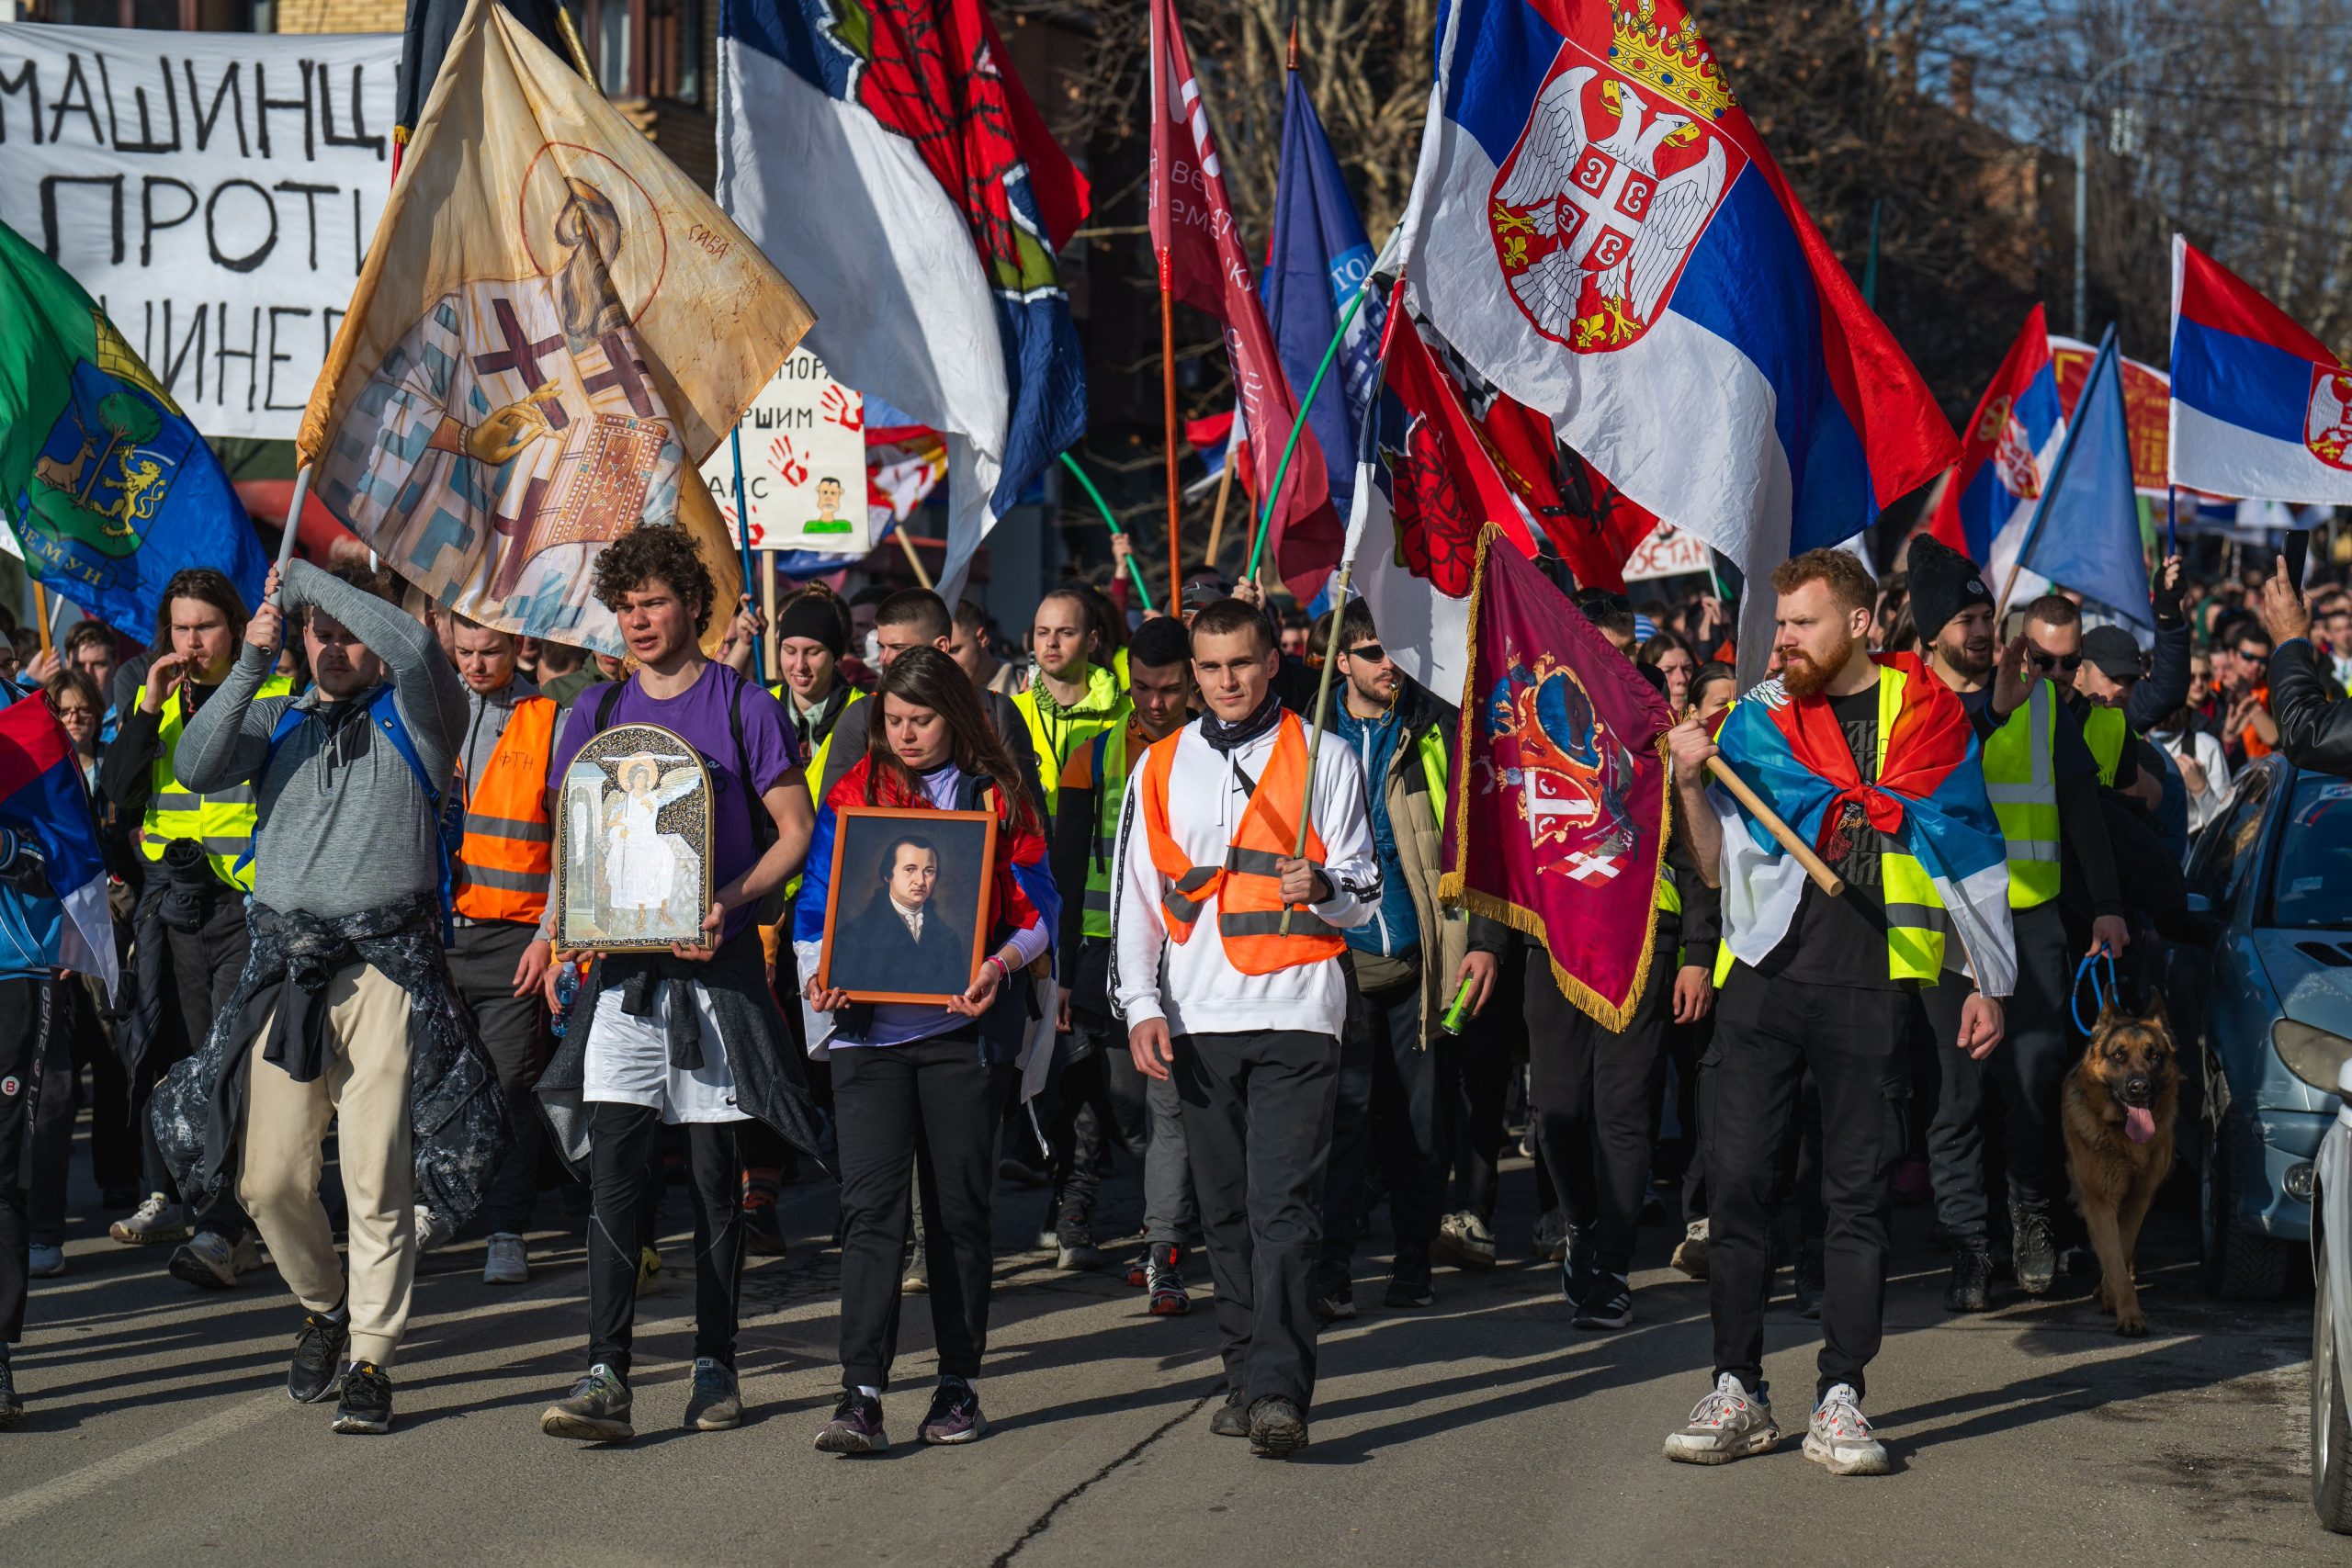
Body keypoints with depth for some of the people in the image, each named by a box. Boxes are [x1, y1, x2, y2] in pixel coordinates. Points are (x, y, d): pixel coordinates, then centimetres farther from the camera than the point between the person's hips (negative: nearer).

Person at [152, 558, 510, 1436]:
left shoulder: (413, 715, 8)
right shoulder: (276, 720, 18)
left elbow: (414, 646, -15)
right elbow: (197, 769, 0)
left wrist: (301, 575, -6)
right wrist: (251, 666, -10)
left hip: (386, 960, -3)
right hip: (284, 960, 4)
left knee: (377, 1173, -7)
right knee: (268, 1176, 2)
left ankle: (371, 1360, 0)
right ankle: (325, 1308, 28)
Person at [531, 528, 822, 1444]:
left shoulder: (743, 708, 0)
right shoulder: (597, 714, 11)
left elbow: (795, 832, 0)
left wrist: (731, 902, -16)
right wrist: (555, 928, 1)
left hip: (716, 964, -2)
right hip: (623, 964, 3)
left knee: (716, 1173, 5)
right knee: (613, 1166, -8)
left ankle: (715, 1365, 15)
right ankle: (607, 1377, -11)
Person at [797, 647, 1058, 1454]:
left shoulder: (998, 798, 5)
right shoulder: (852, 794, 9)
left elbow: (1037, 910, 4)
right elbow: (816, 906, 10)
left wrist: (999, 965, -15)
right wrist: (821, 974, -9)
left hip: (963, 1027, 0)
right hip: (869, 1029, 0)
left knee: (960, 1206, 7)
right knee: (871, 1204, -8)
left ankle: (958, 1384, 17)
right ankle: (861, 1394, -10)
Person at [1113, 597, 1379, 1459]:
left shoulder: (1324, 759, 6)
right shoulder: (1161, 768, 14)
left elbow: (1364, 889, 5)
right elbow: (1134, 896, 14)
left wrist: (1321, 887, -19)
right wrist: (1141, 1006, 3)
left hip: (1294, 1010, -4)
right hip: (1197, 1020, 4)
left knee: (1284, 1208, -13)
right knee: (1226, 1210, 9)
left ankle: (1279, 1390, -19)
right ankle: (1247, 1375, 19)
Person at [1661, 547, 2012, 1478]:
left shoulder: (1926, 714, 6)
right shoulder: (1757, 719, 9)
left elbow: (1970, 857, 12)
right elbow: (1718, 867, 9)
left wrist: (1990, 982, 11)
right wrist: (1691, 785, -7)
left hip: (1873, 981, -1)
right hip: (1766, 973, 2)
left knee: (1858, 1188, 1)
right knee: (1737, 1179, -1)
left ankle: (1840, 1400, 7)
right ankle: (1737, 1391, 7)